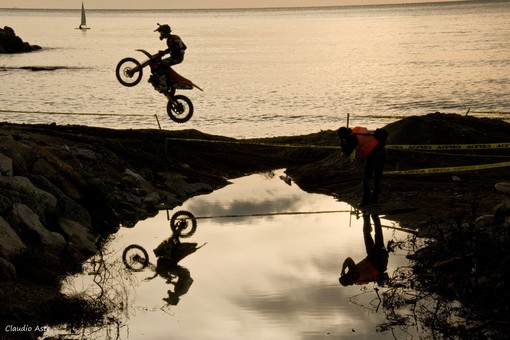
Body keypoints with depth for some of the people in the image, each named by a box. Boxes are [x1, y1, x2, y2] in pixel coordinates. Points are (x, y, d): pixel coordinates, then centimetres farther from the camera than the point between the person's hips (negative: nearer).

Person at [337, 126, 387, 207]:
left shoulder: (352, 138, -8)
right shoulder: (358, 129, 14)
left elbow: (347, 153, -3)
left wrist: (342, 144, 8)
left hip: (372, 155, -8)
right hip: (382, 151, 8)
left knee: (366, 178, 2)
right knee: (378, 177, 14)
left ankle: (366, 200, 1)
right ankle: (375, 198, 22)